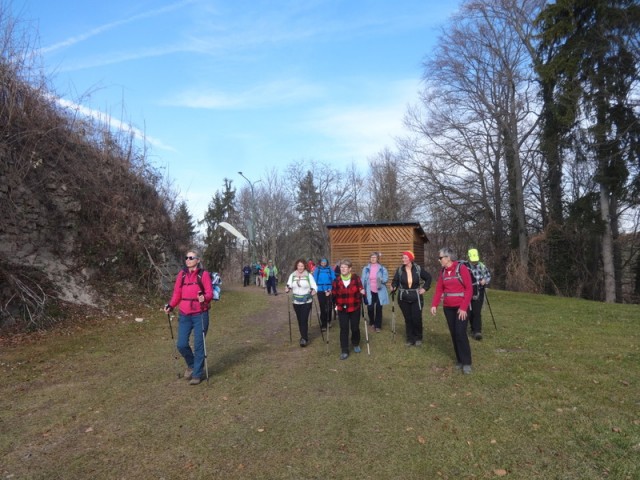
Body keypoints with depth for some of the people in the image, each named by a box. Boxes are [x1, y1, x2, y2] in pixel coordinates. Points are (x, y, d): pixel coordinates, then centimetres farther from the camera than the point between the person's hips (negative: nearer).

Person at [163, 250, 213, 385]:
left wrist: (204, 298, -30)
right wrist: (170, 306, -7)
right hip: (184, 315, 4)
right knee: (181, 344, 3)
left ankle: (198, 374, 18)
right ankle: (191, 365, 32)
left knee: (198, 345, 2)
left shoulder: (204, 274, -7)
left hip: (200, 315, -4)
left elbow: (210, 293, -9)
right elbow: (177, 293, 8)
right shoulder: (182, 274, 6)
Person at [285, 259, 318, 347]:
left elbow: (314, 286, -5)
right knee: (299, 320, 10)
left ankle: (304, 338, -3)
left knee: (304, 320, -10)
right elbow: (289, 286, 2)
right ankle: (304, 337, 26)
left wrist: (313, 290, -25)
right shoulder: (292, 275, 2)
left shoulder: (309, 275, -5)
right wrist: (287, 289, -20)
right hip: (296, 301, 3)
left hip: (306, 301, -3)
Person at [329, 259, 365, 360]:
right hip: (342, 309, 1)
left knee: (355, 328, 9)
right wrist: (330, 294, -20)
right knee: (344, 329, 0)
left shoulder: (356, 278, -8)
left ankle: (356, 344, 38)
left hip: (354, 308, -1)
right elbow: (335, 294, 0)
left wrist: (362, 292, -23)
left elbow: (360, 291, -1)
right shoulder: (337, 280, -3)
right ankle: (344, 351, 8)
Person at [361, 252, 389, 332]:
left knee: (378, 309, 4)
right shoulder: (366, 269, 2)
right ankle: (372, 322, 29)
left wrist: (381, 279, -26)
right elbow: (363, 280, 4)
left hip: (379, 292, -1)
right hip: (370, 292, 1)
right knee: (370, 308, 2)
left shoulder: (382, 269, 0)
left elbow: (386, 278, -5)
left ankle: (378, 326, 16)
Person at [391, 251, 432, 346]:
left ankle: (418, 338, 20)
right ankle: (410, 339, 19)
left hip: (416, 298, -1)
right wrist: (393, 287, -23)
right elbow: (395, 281, -4)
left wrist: (424, 288, -1)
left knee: (417, 319, 0)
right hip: (404, 298, 1)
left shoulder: (418, 269, -6)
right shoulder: (400, 269, -5)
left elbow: (428, 277, 6)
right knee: (408, 319, 8)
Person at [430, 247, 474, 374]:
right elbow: (439, 290, 6)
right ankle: (459, 360, 18)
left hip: (461, 307, -5)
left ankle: (466, 362, -1)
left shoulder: (462, 268, -10)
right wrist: (434, 305, -7)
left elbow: (469, 289, -12)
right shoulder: (442, 272, 7)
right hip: (448, 307, 5)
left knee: (461, 333, -11)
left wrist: (464, 307, -18)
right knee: (453, 334, 8)